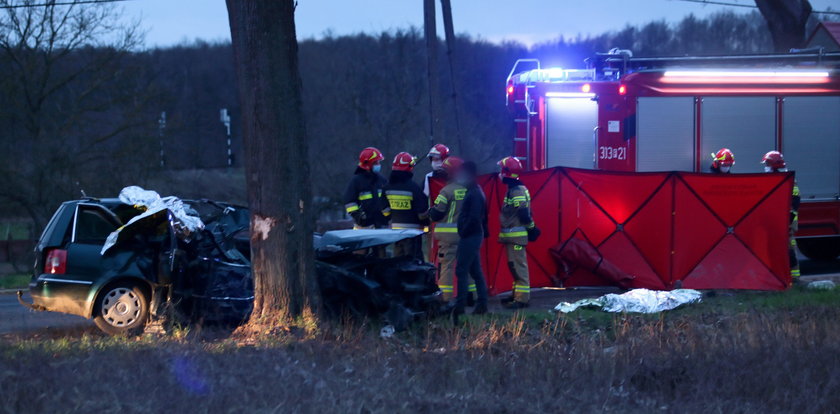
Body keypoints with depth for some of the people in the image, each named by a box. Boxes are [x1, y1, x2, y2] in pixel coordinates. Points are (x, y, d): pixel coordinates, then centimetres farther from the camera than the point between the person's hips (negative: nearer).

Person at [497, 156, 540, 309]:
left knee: (518, 266, -11)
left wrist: (531, 229, -13)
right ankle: (518, 294, 26)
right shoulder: (513, 189, 16)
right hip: (512, 236, 11)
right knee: (514, 266, 17)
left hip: (516, 236, -11)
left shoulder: (517, 191, -17)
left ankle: (522, 298, -11)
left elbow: (524, 214, -20)